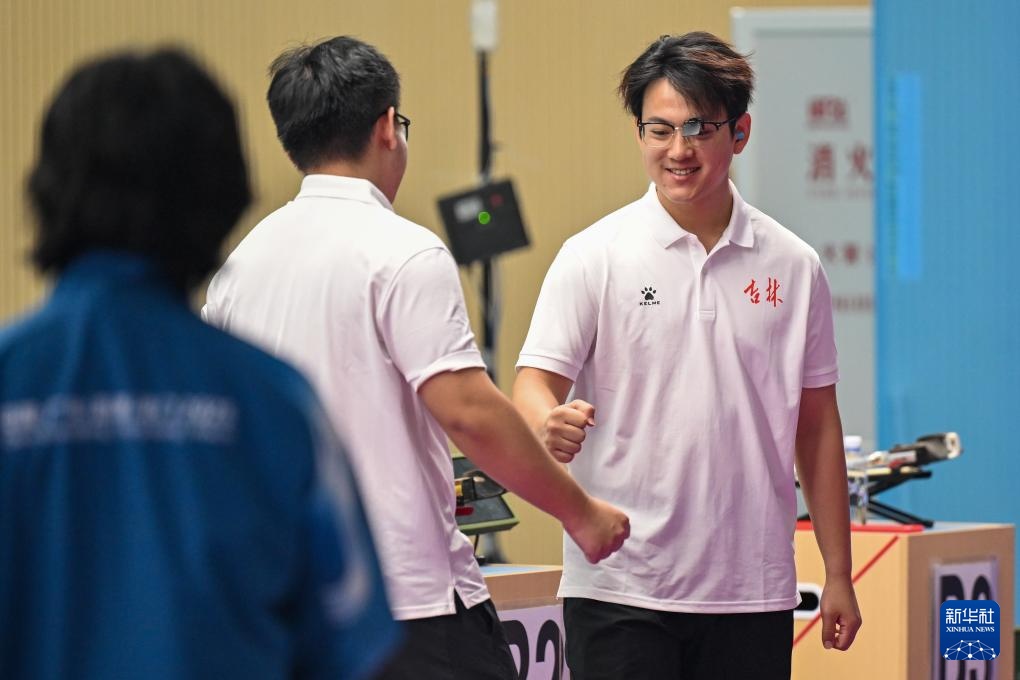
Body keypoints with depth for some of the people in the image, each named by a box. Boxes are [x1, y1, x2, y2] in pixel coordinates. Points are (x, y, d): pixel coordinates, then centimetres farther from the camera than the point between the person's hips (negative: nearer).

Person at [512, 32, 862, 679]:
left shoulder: (794, 265, 8)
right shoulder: (593, 256, 0)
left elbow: (816, 425, 13)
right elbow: (534, 385, -6)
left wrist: (838, 573, 11)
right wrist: (550, 425, -30)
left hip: (754, 592, 3)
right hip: (620, 590, -2)